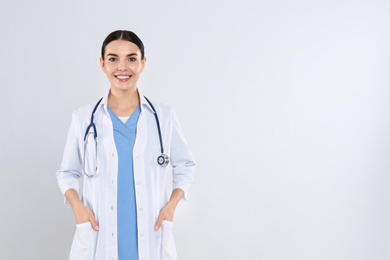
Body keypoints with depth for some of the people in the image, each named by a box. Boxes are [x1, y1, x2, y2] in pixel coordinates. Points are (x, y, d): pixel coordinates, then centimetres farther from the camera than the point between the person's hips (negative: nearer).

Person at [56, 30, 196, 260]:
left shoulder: (164, 116, 1)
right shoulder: (84, 118, 2)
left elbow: (185, 165, 12)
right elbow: (68, 172, 11)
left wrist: (172, 204, -3)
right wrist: (76, 203, -7)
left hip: (150, 238, 0)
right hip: (99, 237, 0)